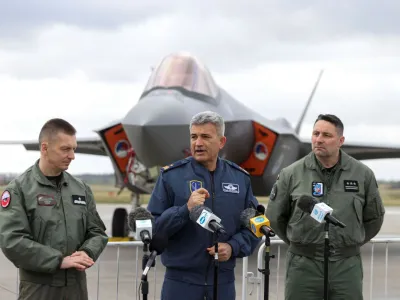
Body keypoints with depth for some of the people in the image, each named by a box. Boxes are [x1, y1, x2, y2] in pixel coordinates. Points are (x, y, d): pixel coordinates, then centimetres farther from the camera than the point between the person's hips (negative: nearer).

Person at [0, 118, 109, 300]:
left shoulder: (81, 188, 10)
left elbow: (97, 232, 14)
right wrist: (60, 260, -19)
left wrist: (87, 253, -9)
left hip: (77, 285, 5)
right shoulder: (18, 189, -6)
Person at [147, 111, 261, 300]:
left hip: (224, 280, 3)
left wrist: (233, 247, -9)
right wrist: (185, 210, -22)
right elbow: (152, 226, -7)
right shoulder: (171, 176, -3)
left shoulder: (240, 178, 7)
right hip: (181, 279, -3)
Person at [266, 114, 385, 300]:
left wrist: (352, 242, 13)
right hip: (303, 266, -1)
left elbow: (374, 218, 14)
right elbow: (274, 217, 9)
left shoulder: (363, 174, 2)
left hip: (347, 266, 1)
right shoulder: (291, 174, -1)